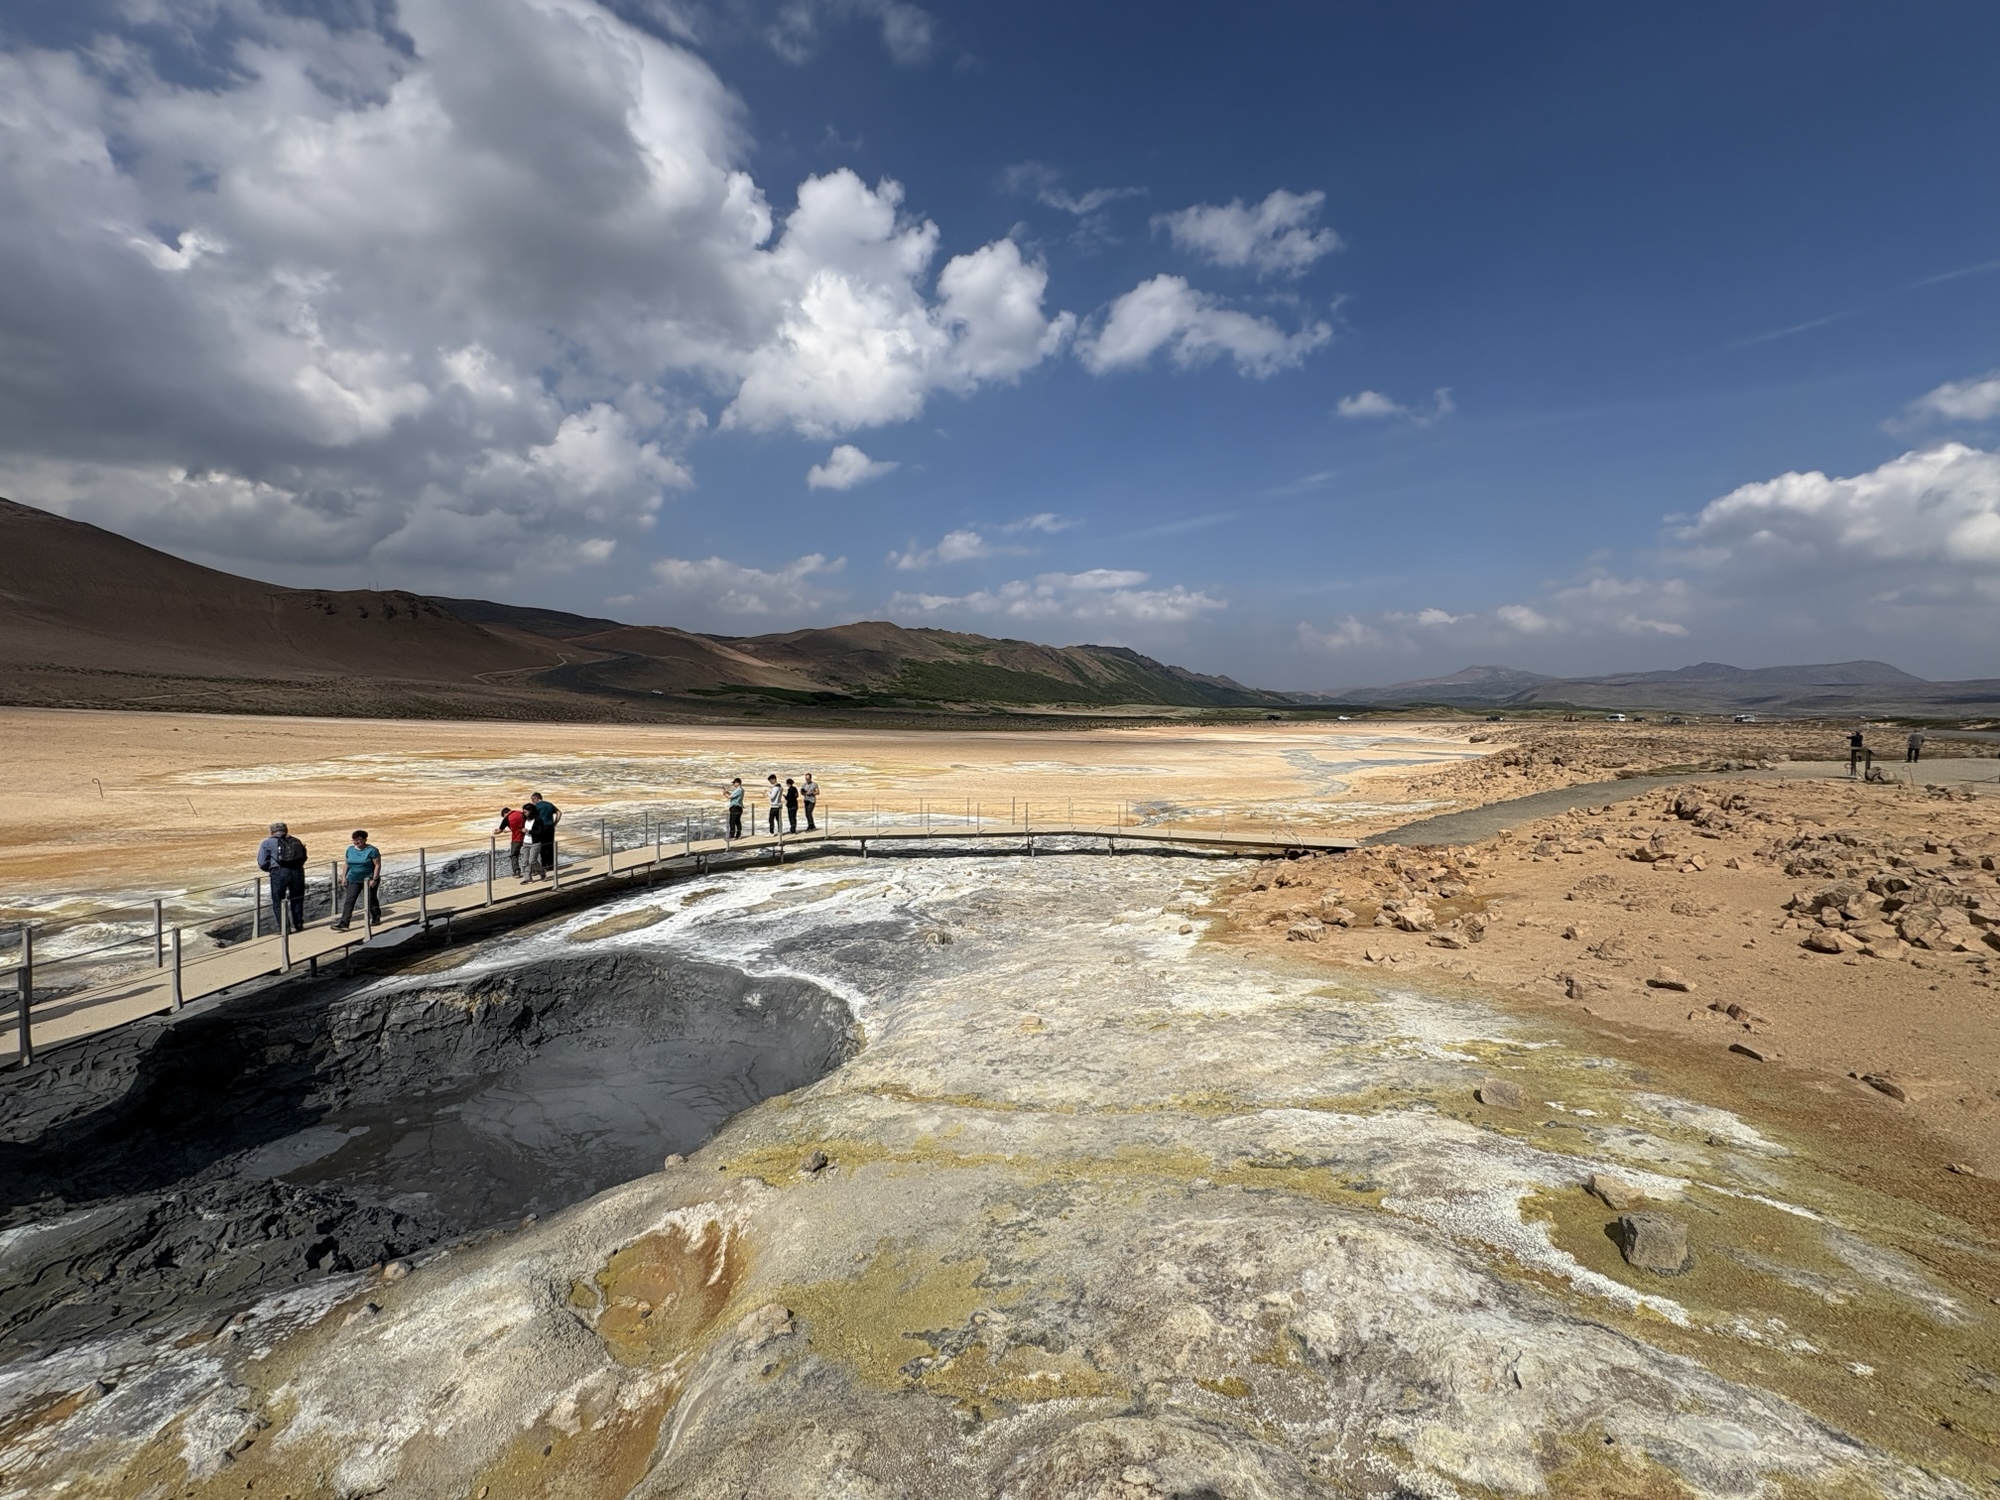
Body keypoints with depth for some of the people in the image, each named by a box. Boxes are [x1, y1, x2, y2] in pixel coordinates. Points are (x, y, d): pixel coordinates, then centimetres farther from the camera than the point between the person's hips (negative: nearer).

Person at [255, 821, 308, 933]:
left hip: (279, 872, -3)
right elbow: (303, 858, 13)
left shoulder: (267, 843, 12)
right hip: (297, 871, 3)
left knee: (278, 901, 10)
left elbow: (262, 863, 6)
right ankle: (298, 924, 25)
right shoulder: (296, 841, 20)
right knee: (296, 899, 18)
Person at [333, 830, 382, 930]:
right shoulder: (350, 849, 5)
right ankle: (344, 923, -8)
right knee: (349, 901, -5)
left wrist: (374, 879, -18)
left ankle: (376, 918, 27)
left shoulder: (372, 850, -12)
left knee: (371, 900, 8)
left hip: (369, 880, -5)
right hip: (354, 880, 5)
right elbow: (347, 864, 13)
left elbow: (377, 865, -13)